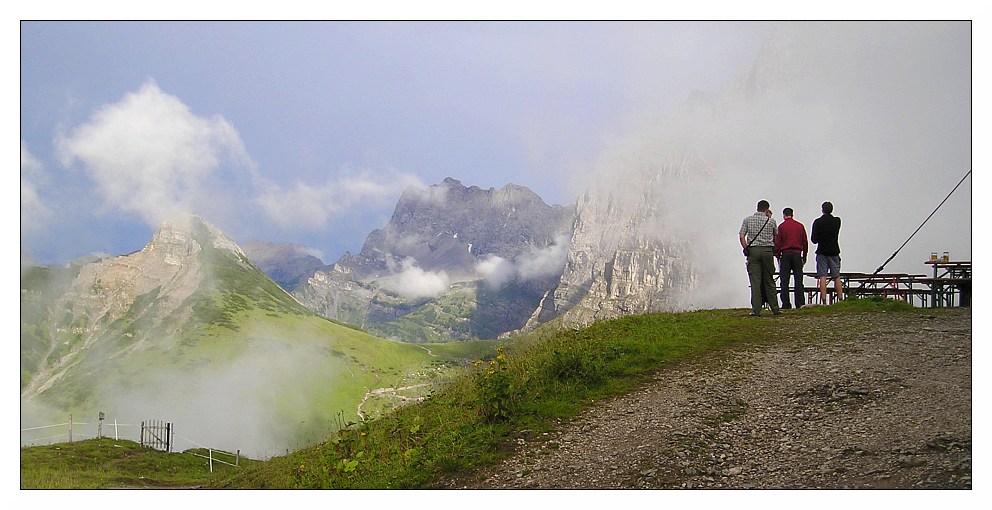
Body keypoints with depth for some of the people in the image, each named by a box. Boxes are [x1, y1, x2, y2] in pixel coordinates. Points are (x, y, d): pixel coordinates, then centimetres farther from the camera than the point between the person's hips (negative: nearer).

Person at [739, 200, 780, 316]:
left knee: (755, 281, -2)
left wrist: (746, 249, 4)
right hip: (768, 250, 0)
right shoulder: (771, 221, 4)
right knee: (769, 281, 9)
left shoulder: (747, 220, 4)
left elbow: (742, 236, -3)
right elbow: (776, 237, 13)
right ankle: (774, 308, 11)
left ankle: (756, 310, -8)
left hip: (753, 250, 0)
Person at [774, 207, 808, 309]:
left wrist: (777, 256, 5)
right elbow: (805, 243, 9)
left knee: (784, 281, 0)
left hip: (785, 255, -2)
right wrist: (804, 257, 16)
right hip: (797, 254, 2)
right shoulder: (800, 226, 7)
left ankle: (786, 304, -3)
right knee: (798, 281, 3)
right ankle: (800, 304, -1)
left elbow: (777, 243, -3)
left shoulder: (781, 226, -2)